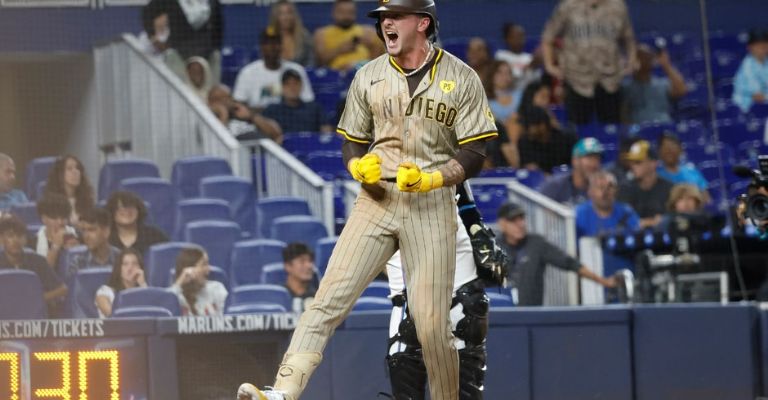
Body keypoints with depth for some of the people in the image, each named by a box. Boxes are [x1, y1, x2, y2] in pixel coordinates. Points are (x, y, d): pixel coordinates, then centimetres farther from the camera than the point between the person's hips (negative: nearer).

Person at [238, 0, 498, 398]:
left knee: (432, 322, -6)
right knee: (329, 298, -13)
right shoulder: (368, 77, 10)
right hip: (376, 200, 2)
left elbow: (474, 155, -1)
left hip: (431, 205, -2)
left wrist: (430, 179, -17)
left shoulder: (461, 79, 1)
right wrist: (359, 167, -7)